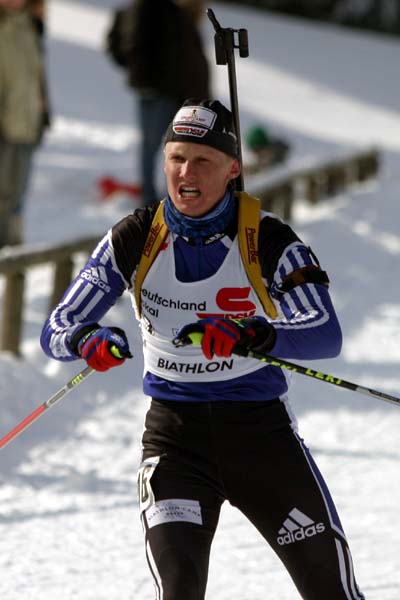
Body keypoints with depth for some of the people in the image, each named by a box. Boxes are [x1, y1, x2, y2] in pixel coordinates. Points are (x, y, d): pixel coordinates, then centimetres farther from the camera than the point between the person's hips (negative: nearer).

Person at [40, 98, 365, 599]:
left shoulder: (269, 241, -12)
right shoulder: (134, 240, -6)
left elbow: (326, 336, -25)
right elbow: (56, 331, -8)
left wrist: (253, 336, -44)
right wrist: (88, 341, -32)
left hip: (259, 427, 0)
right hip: (173, 431, 0)